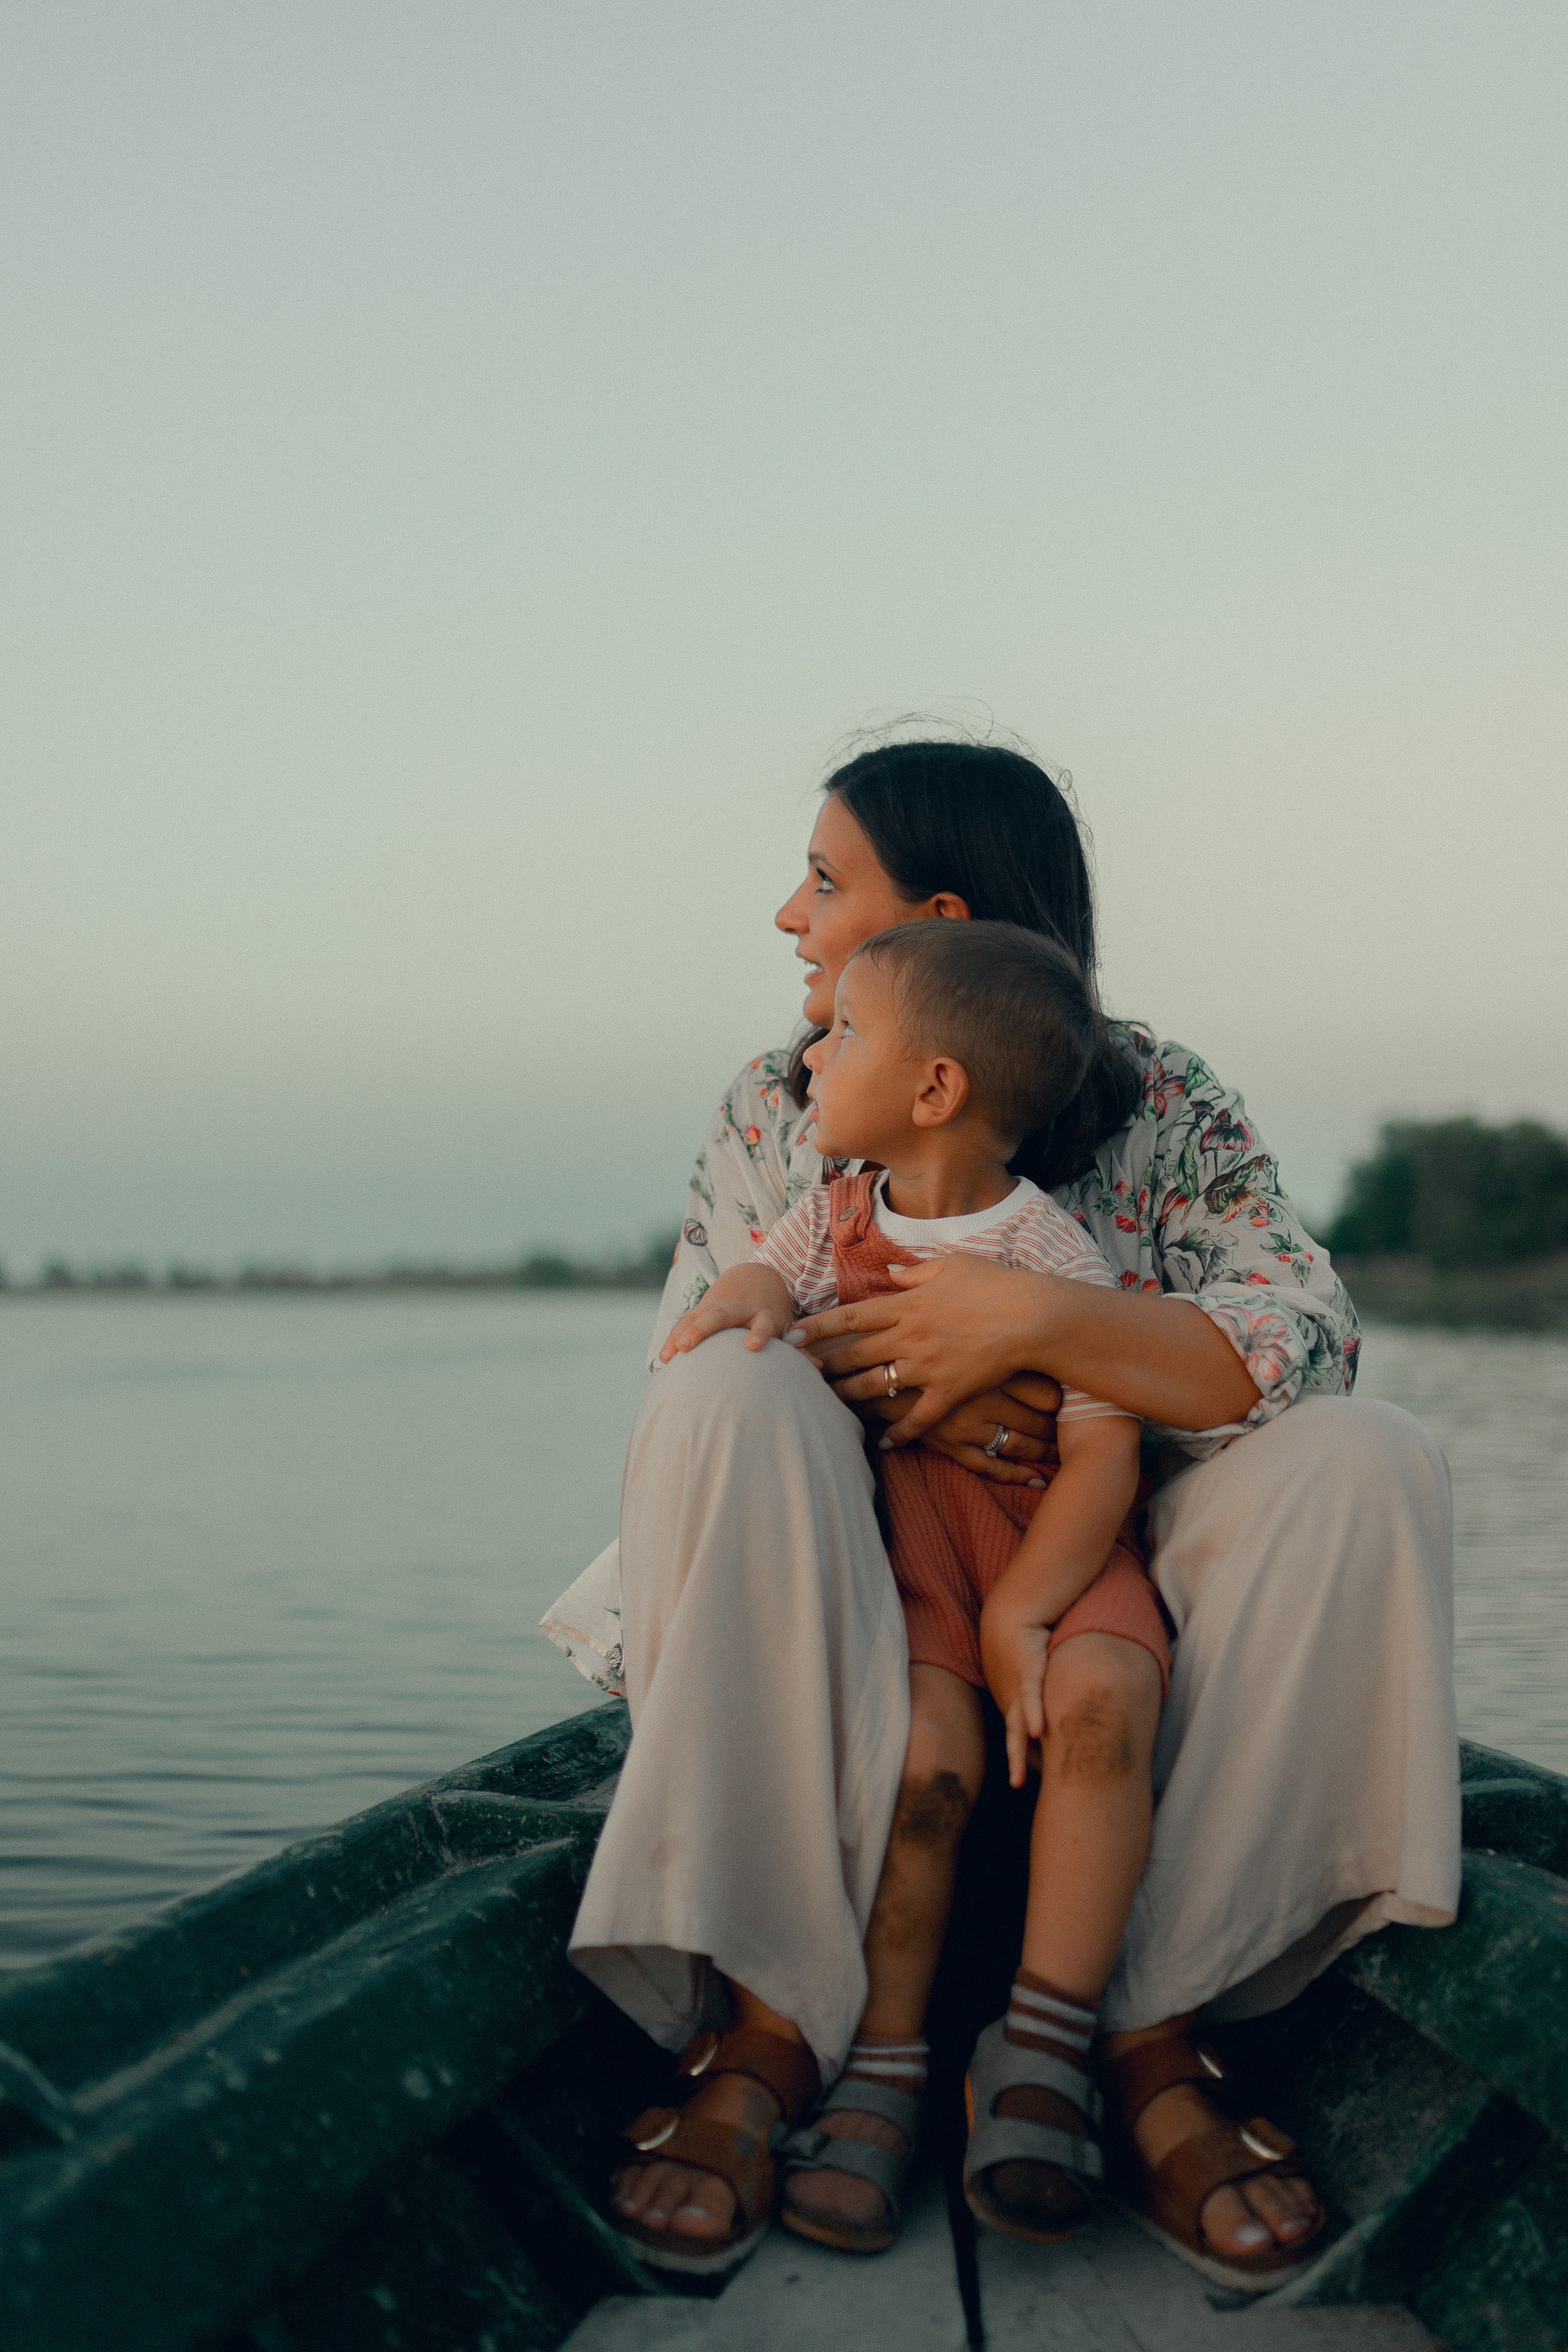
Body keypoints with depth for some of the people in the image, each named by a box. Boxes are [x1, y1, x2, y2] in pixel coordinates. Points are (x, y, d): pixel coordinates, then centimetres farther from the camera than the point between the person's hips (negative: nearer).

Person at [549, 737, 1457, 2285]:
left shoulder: (1166, 1108, 2)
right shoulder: (775, 1109, 8)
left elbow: (1311, 1345, -14)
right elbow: (679, 1374, -2)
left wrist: (1032, 1319, -27)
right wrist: (898, 1391, -20)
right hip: (834, 1625, 0)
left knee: (1369, 1462, -24)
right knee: (730, 1405, -30)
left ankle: (1153, 2028, -22)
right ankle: (769, 2028, -30)